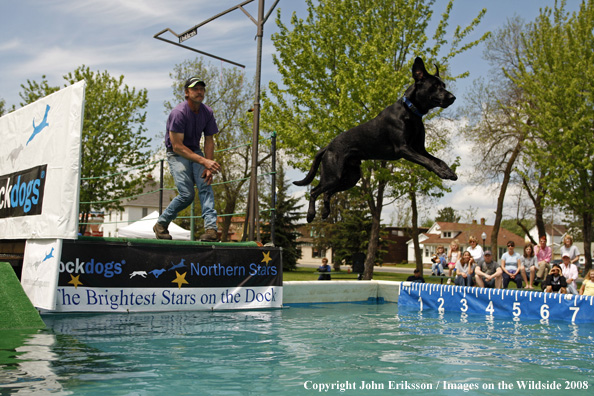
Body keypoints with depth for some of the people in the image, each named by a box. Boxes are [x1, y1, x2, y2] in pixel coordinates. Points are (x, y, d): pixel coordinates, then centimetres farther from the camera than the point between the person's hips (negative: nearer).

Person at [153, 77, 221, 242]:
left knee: (206, 185, -18)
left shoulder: (207, 112, -2)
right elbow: (177, 146, -25)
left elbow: (209, 141, 3)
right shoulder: (179, 113, -21)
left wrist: (209, 167, -11)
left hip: (195, 152, 5)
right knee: (187, 194, -18)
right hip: (177, 155, -5)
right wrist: (203, 161, -31)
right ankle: (161, 224, 4)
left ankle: (211, 228, -27)